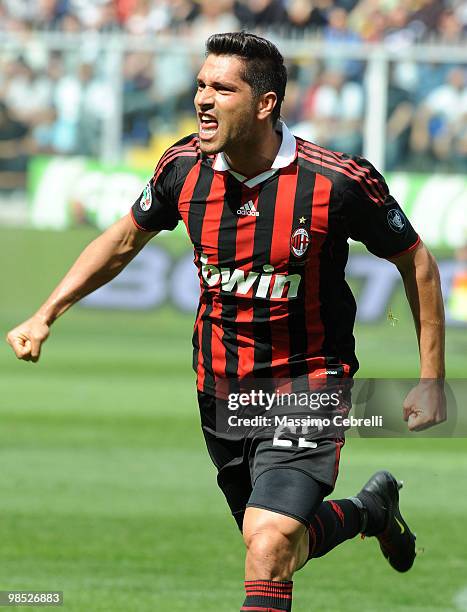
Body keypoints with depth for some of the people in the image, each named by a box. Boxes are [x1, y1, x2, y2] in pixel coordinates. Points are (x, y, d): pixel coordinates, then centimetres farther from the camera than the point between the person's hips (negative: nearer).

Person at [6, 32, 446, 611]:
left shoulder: (338, 181, -20)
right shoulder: (184, 167, -8)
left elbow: (416, 262, -5)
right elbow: (124, 239, 12)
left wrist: (431, 380, -5)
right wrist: (46, 314, 6)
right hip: (220, 391, 5)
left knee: (268, 550, -24)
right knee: (279, 548, 21)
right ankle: (371, 509, 49)